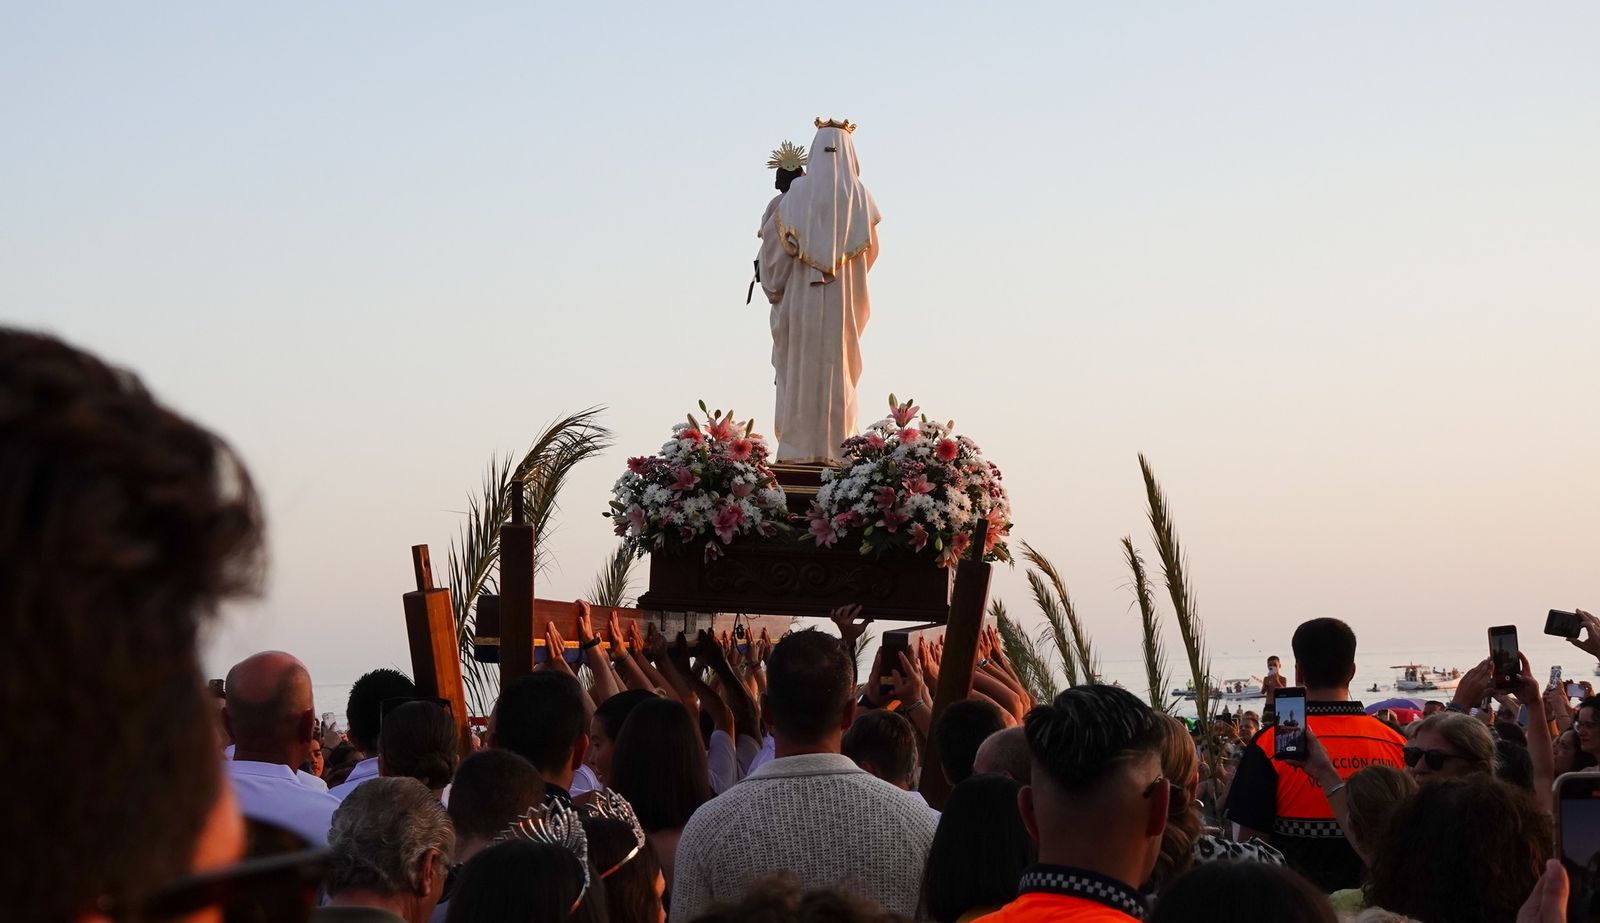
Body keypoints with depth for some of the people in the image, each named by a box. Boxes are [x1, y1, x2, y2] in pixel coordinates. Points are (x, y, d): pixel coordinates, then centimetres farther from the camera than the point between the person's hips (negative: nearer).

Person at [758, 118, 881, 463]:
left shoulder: (798, 193, -2)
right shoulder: (859, 196, 1)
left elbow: (772, 239, -1)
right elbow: (870, 249, 10)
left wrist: (775, 289, 11)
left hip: (801, 297, 0)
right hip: (845, 300, 0)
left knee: (800, 370, 3)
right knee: (838, 372, 3)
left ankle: (798, 445, 0)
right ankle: (834, 445, -1)